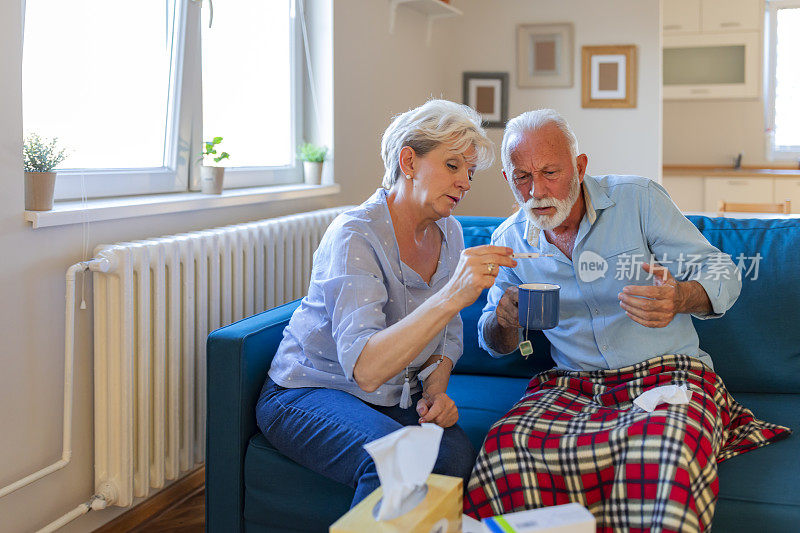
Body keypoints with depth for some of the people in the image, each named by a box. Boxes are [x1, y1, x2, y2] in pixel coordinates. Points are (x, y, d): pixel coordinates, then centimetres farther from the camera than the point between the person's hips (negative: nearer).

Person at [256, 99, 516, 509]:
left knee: (457, 456, -26)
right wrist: (451, 297, -44)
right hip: (308, 395, -5)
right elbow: (364, 368, -35)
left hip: (398, 401, 6)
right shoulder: (355, 236, -22)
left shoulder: (449, 234, 2)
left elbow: (446, 339, 16)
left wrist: (435, 391, -5)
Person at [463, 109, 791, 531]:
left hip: (669, 373, -2)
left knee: (660, 449, -40)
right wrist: (505, 320, -8)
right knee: (506, 448, -31)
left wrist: (679, 298, -25)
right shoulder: (509, 241, 10)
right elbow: (496, 344, 18)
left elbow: (721, 273, 0)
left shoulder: (638, 199, 0)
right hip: (573, 386, 3)